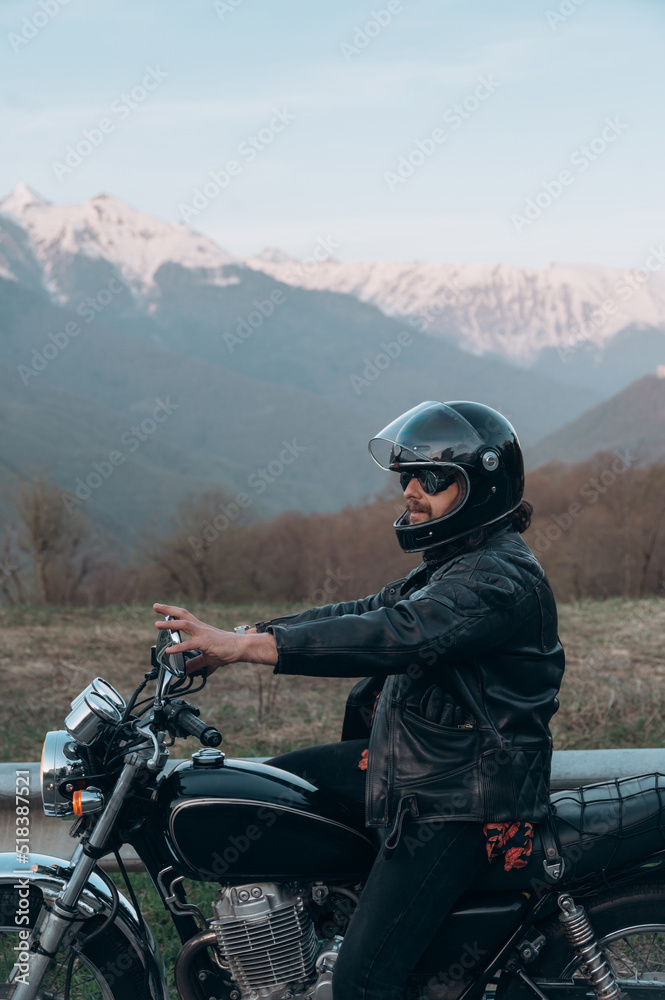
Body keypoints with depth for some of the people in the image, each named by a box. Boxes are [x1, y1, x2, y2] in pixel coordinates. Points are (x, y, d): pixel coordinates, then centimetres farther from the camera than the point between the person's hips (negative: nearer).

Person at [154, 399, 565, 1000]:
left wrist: (241, 646, -37)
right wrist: (239, 636, 0)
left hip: (457, 804, -11)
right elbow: (368, 612, 11)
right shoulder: (457, 565, 14)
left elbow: (392, 636, -34)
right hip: (409, 762, 11)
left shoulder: (501, 579, -21)